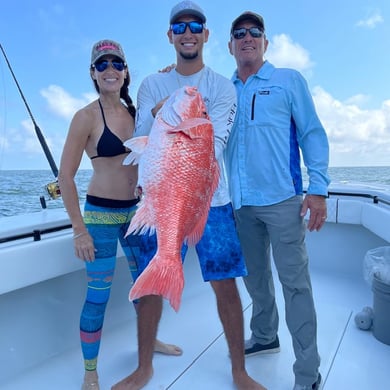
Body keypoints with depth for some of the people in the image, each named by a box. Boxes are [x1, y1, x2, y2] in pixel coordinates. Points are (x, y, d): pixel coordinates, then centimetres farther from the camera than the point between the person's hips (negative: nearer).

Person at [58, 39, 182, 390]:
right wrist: (79, 230, -14)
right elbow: (65, 176, -11)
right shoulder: (87, 116, -11)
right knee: (98, 295, 2)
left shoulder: (134, 111, 5)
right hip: (100, 214, -6)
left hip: (135, 210, 6)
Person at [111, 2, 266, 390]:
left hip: (210, 201, -1)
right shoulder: (152, 84, 10)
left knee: (225, 284, 2)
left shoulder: (222, 86, 4)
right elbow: (140, 142, -1)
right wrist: (157, 114, -21)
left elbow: (214, 144, -9)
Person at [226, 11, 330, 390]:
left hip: (282, 200, -4)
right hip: (241, 203, 4)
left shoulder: (289, 80, 5)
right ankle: (264, 336, 37)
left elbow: (312, 133, 0)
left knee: (294, 281, -2)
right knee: (255, 277, 16)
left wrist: (318, 189, -10)